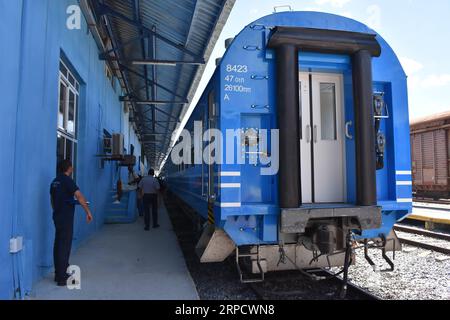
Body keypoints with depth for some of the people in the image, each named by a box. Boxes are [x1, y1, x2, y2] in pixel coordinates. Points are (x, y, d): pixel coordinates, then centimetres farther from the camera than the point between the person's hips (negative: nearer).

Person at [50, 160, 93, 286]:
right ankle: (62, 278, -1)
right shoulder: (67, 180, -15)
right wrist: (88, 212, -24)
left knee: (58, 245, 14)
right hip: (66, 218, -9)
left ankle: (58, 274, 24)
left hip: (57, 216, 9)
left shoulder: (55, 181, 11)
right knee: (64, 246, -5)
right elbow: (79, 196, -26)